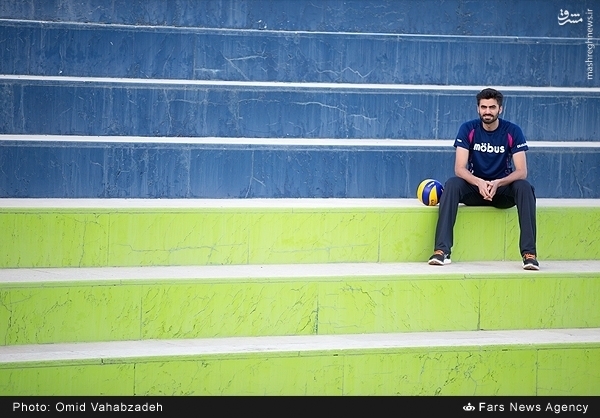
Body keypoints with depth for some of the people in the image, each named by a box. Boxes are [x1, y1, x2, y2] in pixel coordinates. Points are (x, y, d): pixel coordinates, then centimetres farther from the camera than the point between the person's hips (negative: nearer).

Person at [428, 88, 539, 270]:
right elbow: (459, 168, -13)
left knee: (524, 187, -31)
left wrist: (497, 183, -32)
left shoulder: (513, 131, -7)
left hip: (503, 187, 0)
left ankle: (529, 253, -32)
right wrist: (479, 182, -33)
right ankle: (441, 250, -36)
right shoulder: (468, 129, -6)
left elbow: (521, 171, -13)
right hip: (475, 186, 0)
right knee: (452, 184, -29)